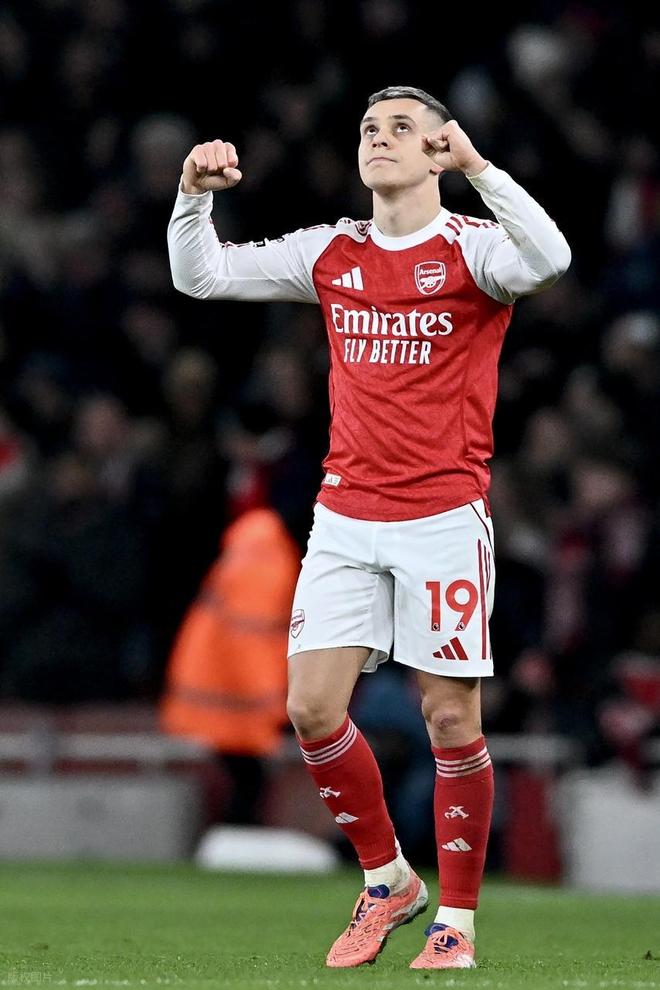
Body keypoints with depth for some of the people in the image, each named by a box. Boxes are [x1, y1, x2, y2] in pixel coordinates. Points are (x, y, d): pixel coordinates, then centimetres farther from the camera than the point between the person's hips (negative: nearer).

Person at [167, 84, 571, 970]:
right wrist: (194, 194, -7)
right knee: (313, 709, -2)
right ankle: (388, 880, 17)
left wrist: (474, 165, -30)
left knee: (450, 715, -2)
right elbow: (200, 276, 10)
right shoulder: (330, 254, 9)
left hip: (445, 516, -4)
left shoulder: (471, 248, -5)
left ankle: (456, 916, 12)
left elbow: (549, 260, -28)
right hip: (346, 518, 4)